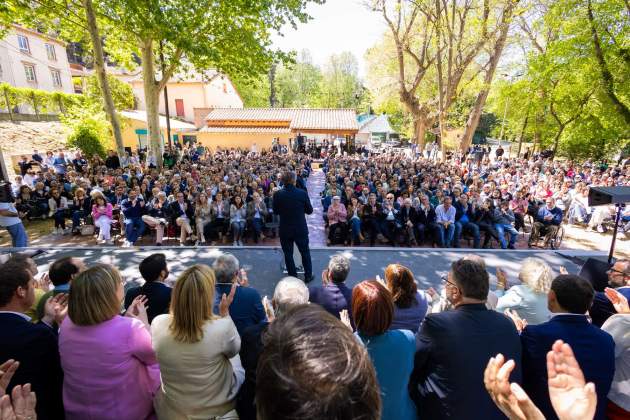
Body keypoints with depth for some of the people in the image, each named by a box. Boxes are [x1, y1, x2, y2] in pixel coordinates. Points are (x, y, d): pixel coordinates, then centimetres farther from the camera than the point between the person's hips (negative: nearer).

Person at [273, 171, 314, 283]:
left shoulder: (277, 195, -12)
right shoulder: (303, 193, -14)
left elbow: (275, 212, 0)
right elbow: (309, 211, -5)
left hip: (285, 230, 0)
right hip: (301, 229, 0)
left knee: (288, 254, 15)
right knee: (305, 253, 18)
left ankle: (293, 277, 25)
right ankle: (308, 276, 30)